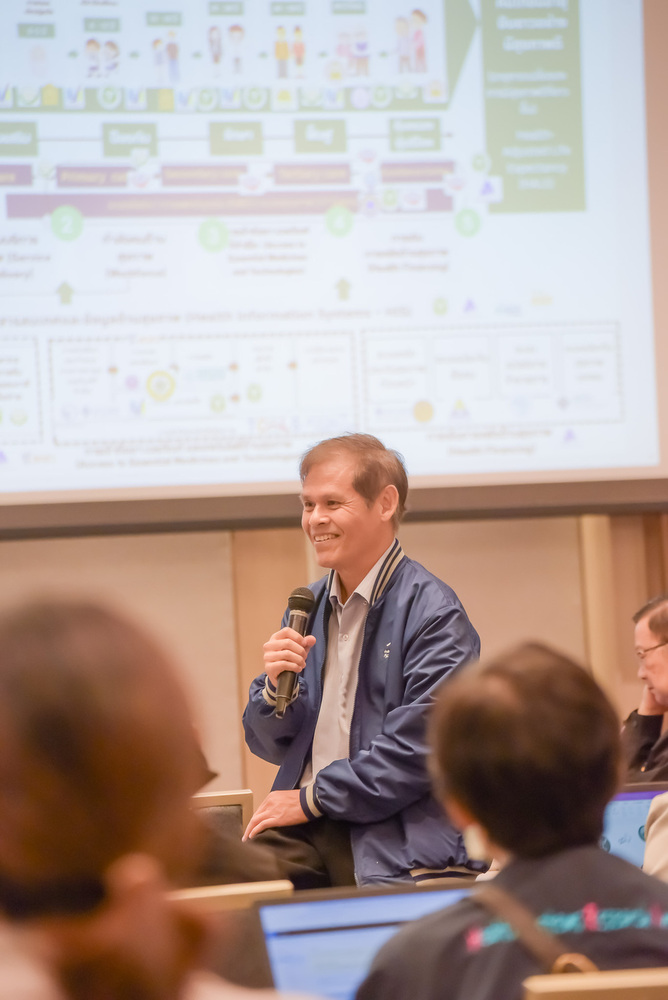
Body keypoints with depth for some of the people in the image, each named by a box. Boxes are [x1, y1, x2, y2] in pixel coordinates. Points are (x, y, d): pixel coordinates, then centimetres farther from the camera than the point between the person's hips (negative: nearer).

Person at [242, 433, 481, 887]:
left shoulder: (434, 613, -6)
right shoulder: (308, 606, 17)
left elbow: (418, 748, -14)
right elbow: (270, 746, 20)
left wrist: (312, 798, -8)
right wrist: (277, 685, -2)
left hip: (396, 839, -5)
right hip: (308, 829, 5)